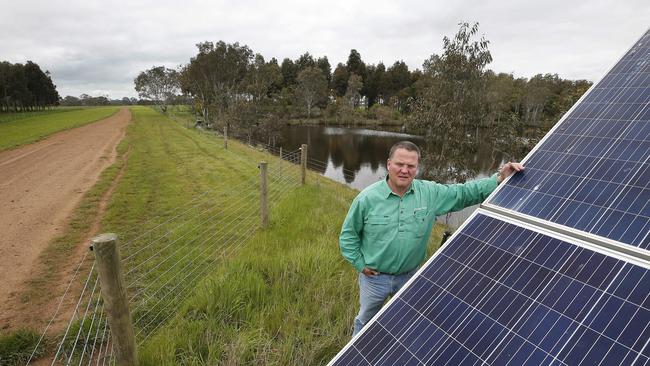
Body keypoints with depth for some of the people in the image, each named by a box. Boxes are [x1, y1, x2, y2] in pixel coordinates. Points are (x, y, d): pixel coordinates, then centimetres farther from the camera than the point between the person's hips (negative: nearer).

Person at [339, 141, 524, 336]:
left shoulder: (431, 193, -13)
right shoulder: (367, 198, -19)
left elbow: (464, 193, -6)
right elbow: (348, 234, -9)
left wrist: (498, 180, -16)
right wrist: (360, 264, -10)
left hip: (409, 276, 2)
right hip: (374, 277, -2)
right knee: (366, 320, 23)